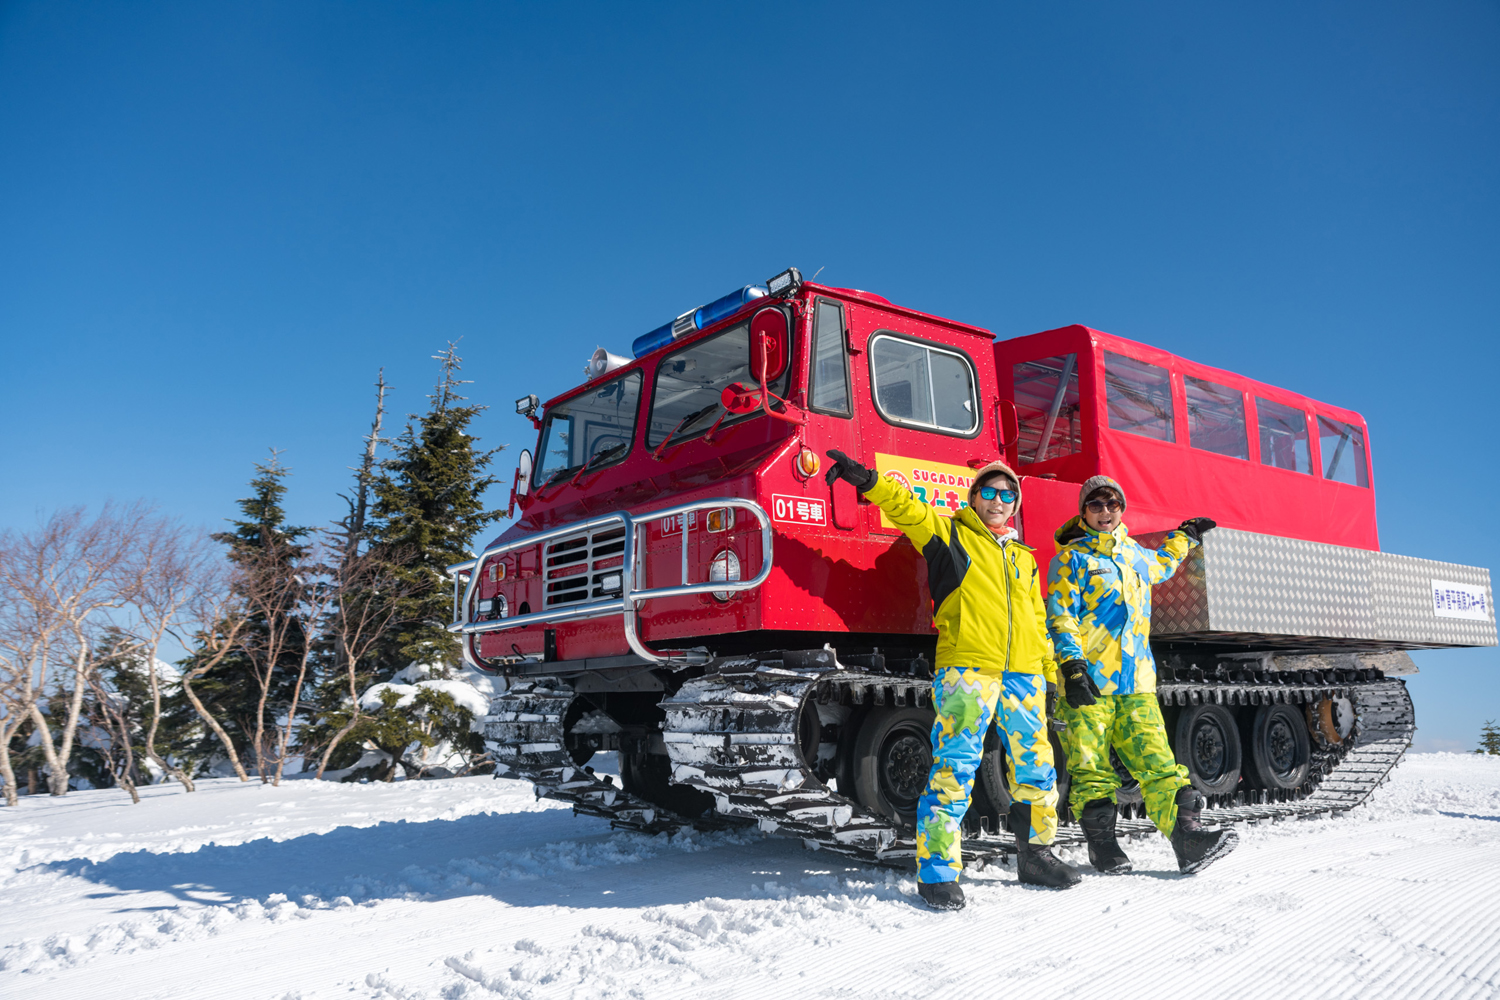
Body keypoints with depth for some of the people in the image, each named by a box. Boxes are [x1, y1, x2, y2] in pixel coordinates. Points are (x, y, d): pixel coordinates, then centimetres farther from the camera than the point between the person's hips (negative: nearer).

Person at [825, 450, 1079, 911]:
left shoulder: (1024, 557, 23)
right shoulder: (950, 536, 7)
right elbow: (909, 509, -9)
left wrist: (1051, 673, 23)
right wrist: (868, 481, -25)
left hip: (1023, 674, 6)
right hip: (967, 669, -6)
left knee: (1036, 767, 12)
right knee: (955, 767, -11)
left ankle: (1035, 855, 30)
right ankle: (937, 870, -4)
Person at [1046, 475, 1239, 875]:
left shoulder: (1134, 553, 19)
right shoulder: (1072, 557, 0)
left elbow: (1160, 565, 46)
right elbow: (1060, 617, -8)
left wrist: (1185, 537, 48)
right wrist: (1072, 665, -18)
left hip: (1136, 680, 5)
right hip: (1087, 680, -5)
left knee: (1158, 761, -4)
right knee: (1092, 767, -2)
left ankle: (1187, 835, -6)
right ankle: (1102, 842, 8)